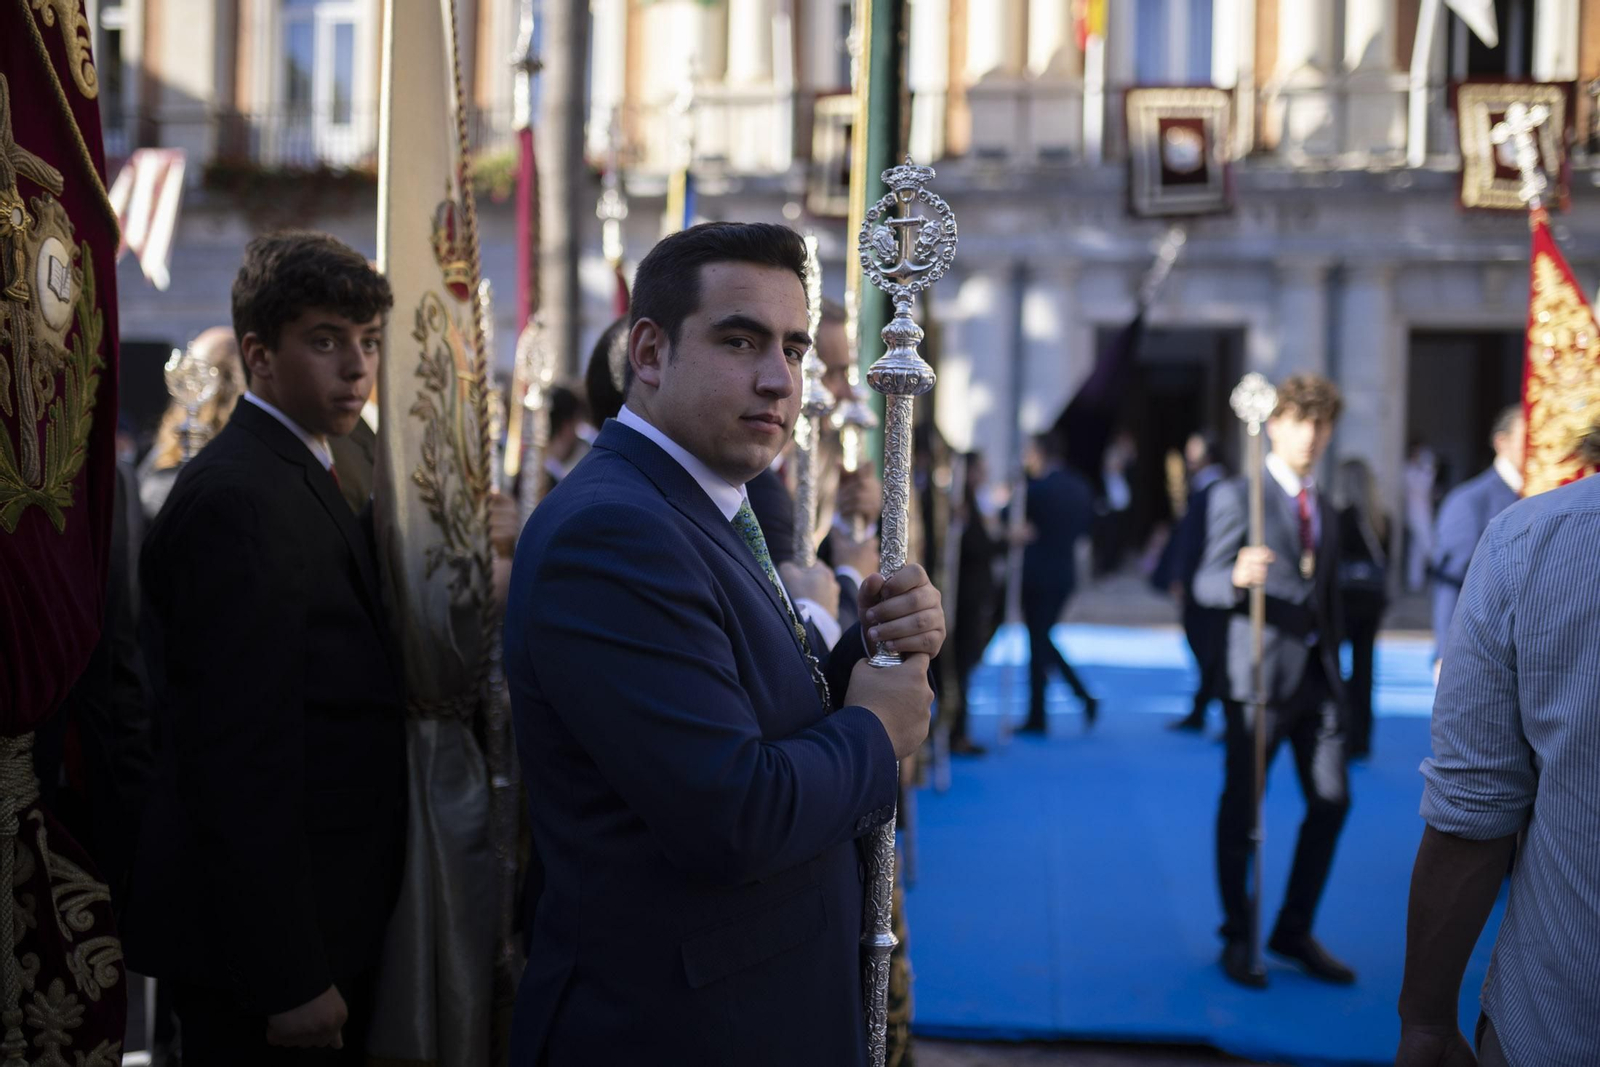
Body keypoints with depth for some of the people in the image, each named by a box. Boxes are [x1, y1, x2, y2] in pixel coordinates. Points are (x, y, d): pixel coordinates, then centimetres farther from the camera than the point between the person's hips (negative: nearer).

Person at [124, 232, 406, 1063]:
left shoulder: (300, 478, 14)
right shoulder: (238, 497, -17)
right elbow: (247, 753, -22)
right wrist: (291, 977, -22)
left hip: (325, 925, 9)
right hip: (271, 941, -9)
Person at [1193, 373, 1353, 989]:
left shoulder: (1325, 510, 19)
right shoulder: (1237, 497, -3)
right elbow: (1207, 584, -11)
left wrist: (1335, 663, 17)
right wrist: (1238, 577, -33)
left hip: (1318, 674, 6)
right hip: (1260, 674, -6)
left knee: (1332, 801, 3)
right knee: (1242, 807, 0)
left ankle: (1294, 932, 17)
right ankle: (1238, 938, 13)